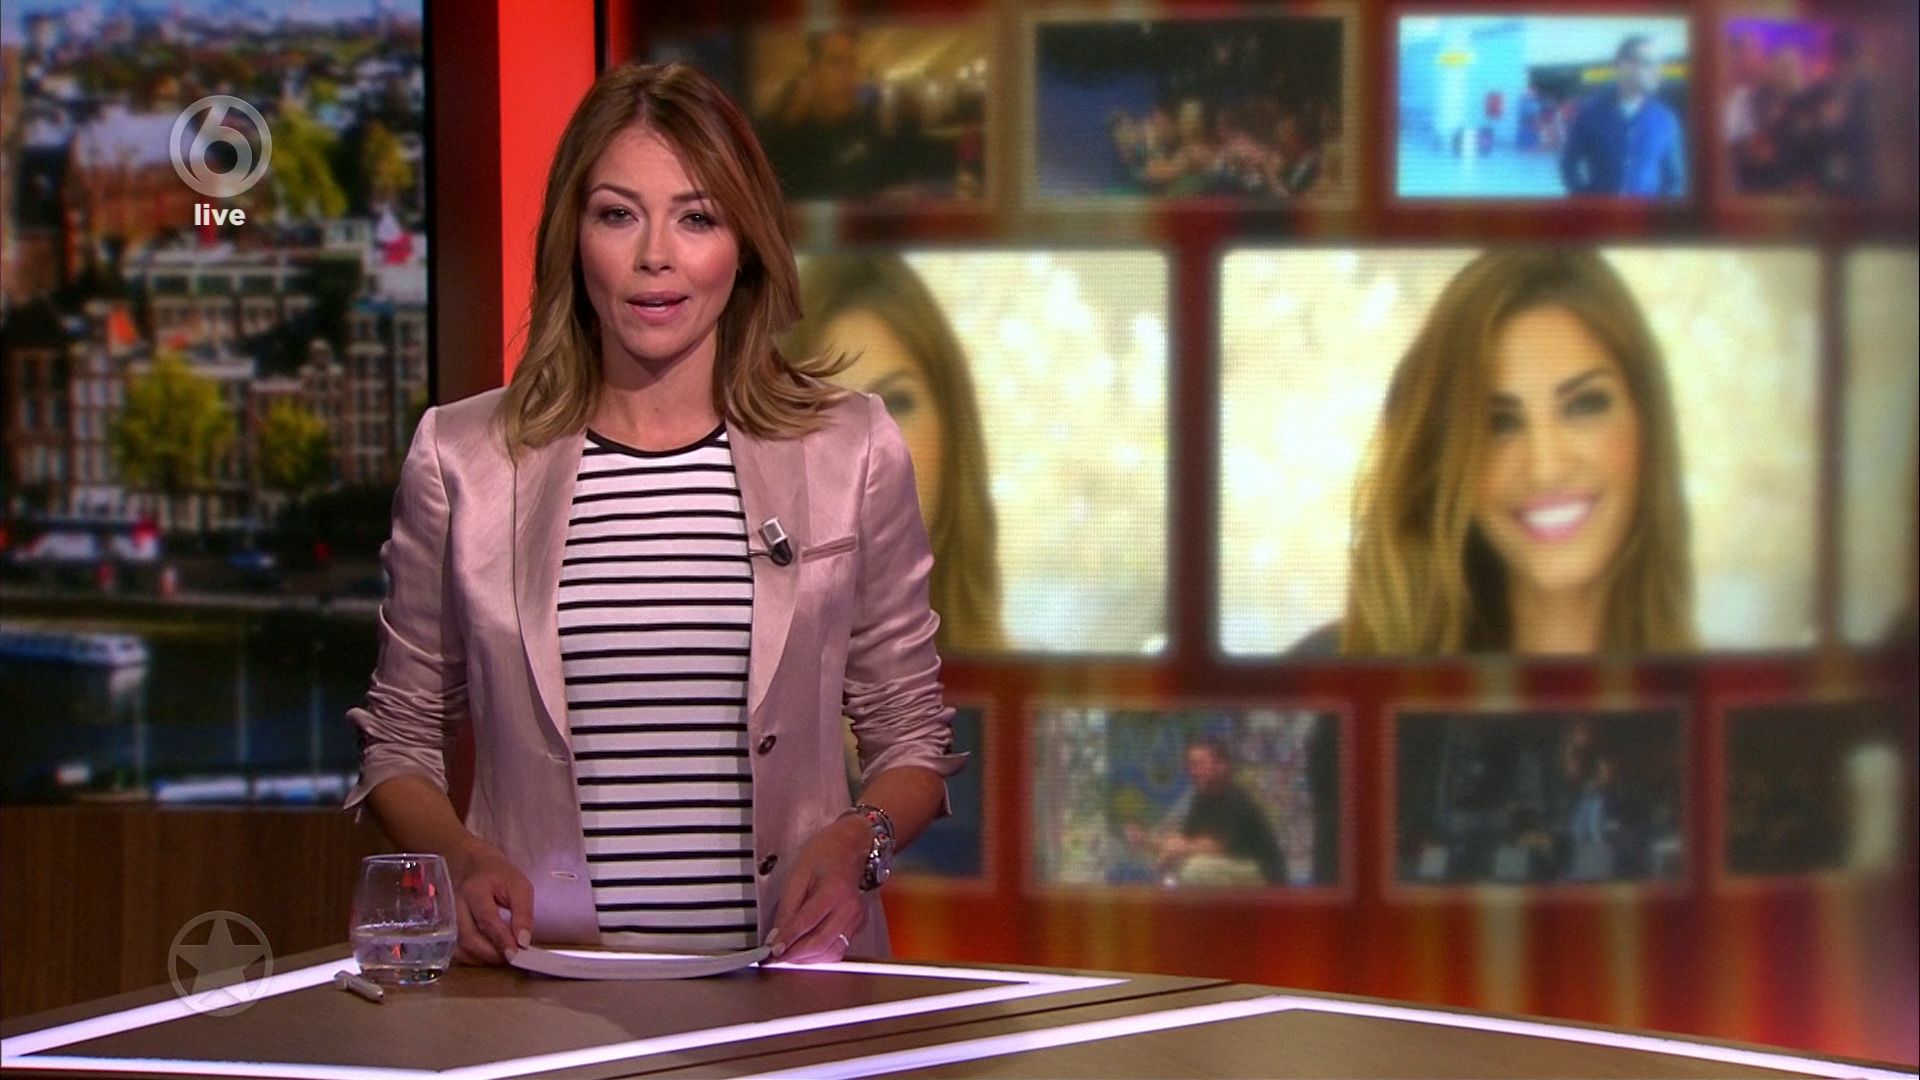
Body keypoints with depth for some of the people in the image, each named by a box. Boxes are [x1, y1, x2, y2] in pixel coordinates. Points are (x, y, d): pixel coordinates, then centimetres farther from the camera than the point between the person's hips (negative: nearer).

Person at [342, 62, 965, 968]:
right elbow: (399, 739, 15)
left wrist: (856, 841, -6)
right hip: (542, 979, 0)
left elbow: (912, 733, 14)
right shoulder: (458, 459, 7)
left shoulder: (852, 451, 8)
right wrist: (460, 857, -5)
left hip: (784, 978, 0)